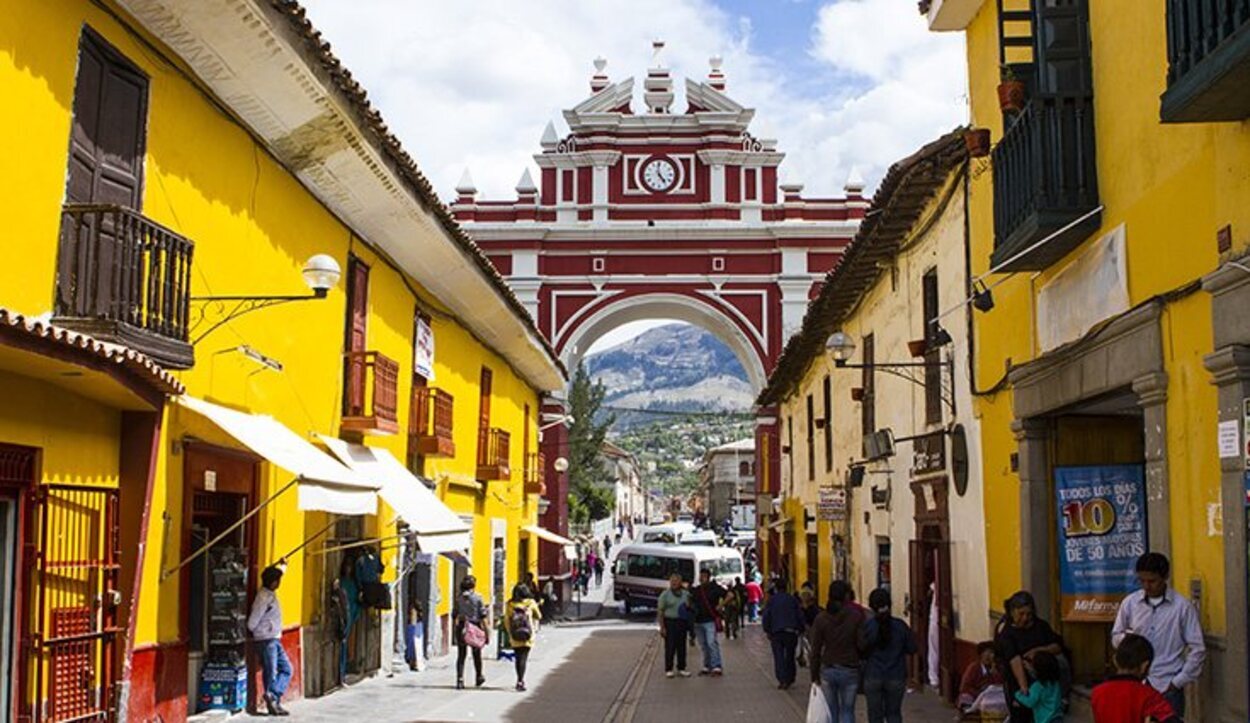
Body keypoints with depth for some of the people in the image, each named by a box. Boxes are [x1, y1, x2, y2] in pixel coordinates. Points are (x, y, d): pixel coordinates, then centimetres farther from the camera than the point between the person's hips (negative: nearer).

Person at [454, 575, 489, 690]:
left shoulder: (459, 599, 1)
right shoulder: (477, 598, -7)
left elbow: (454, 616, 5)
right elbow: (483, 617, -9)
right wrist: (487, 633, -5)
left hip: (461, 628, 2)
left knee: (461, 655, 4)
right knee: (476, 655, 15)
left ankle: (460, 680, -6)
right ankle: (479, 678, 30)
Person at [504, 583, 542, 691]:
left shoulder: (509, 604, -1)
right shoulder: (531, 603, -4)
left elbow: (506, 621, 2)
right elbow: (538, 616, 10)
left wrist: (509, 633, 14)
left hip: (514, 636, 2)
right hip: (527, 635, -2)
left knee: (518, 658, 16)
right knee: (523, 658, -2)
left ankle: (520, 680, 26)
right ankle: (520, 681, -15)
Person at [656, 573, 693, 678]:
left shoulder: (686, 594, 11)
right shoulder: (665, 594, -2)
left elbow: (690, 607, 21)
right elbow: (660, 611, -6)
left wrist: (688, 606, -4)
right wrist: (662, 627, -13)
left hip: (682, 623, 4)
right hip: (669, 622, -4)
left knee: (681, 647, 7)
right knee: (670, 647, -5)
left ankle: (681, 668, 15)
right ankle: (668, 670, 1)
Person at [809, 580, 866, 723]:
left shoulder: (821, 618, -3)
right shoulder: (857, 616, -10)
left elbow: (815, 650, -1)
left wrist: (815, 675, 6)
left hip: (827, 670, 2)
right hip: (850, 671, -2)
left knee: (831, 711, 12)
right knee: (847, 711, 8)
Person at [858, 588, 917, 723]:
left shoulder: (866, 626, -10)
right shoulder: (900, 626, -6)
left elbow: (861, 651, -10)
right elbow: (912, 649, -1)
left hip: (873, 677, -1)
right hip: (896, 677, 1)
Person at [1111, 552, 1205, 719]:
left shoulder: (1182, 606, -6)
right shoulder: (1129, 603, 2)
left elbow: (1197, 649, -3)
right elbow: (1115, 638, 11)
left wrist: (1178, 682, -6)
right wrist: (1126, 638, -13)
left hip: (1168, 688, -2)